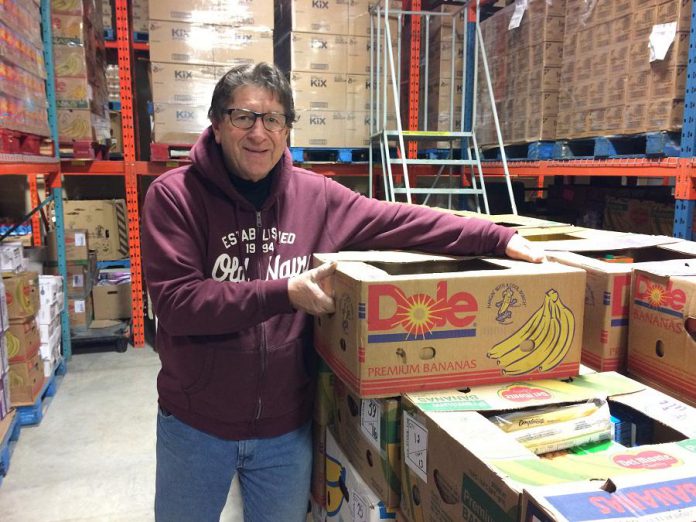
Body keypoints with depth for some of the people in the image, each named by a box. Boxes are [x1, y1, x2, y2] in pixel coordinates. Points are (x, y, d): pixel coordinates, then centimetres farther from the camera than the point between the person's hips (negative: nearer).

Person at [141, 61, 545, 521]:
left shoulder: (315, 195, -3)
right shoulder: (173, 196, -13)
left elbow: (402, 222, -4)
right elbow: (174, 301, -21)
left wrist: (499, 239, -10)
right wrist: (284, 292, -27)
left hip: (288, 427, 2)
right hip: (195, 426, -2)